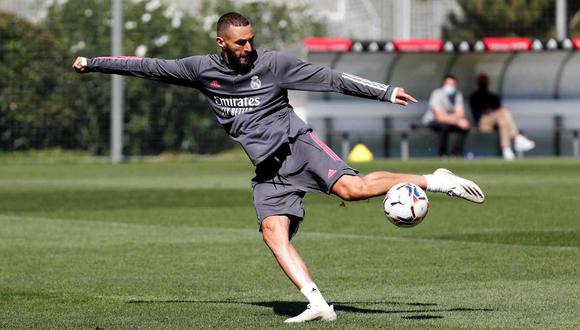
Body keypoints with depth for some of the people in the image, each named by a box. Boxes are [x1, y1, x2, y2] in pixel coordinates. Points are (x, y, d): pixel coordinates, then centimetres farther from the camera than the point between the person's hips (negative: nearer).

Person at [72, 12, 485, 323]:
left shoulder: (273, 63, -2)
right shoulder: (202, 69, 6)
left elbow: (331, 78, -2)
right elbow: (149, 67, 12)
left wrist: (386, 91, -4)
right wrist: (94, 63, 13)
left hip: (296, 143, -3)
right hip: (267, 168, 4)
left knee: (352, 187, -27)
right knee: (274, 232, -18)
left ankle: (435, 181, -18)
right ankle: (318, 304, -24)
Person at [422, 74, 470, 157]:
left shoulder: (458, 94, -7)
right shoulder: (437, 94, -25)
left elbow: (460, 114, -14)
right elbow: (440, 117, -35)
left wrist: (448, 117, -33)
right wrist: (457, 121, -45)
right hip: (432, 121, -6)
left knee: (465, 127, -18)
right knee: (445, 125, -38)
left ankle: (456, 153, -9)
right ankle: (442, 154, -23)